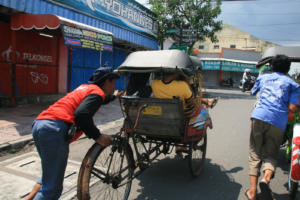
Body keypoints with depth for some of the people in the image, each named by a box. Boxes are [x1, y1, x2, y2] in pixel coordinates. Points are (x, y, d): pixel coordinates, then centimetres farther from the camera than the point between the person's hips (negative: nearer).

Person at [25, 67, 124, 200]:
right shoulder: (97, 92, 0)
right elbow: (81, 115, -19)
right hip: (54, 129, -10)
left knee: (49, 175, 30)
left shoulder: (86, 87, 28)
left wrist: (113, 96, 68)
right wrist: (97, 137, -9)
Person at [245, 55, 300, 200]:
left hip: (259, 116, 1)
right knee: (270, 154, 11)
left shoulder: (263, 78, 20)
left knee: (255, 154, 8)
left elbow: (252, 92, 37)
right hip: (278, 121, -1)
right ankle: (266, 178, -19)